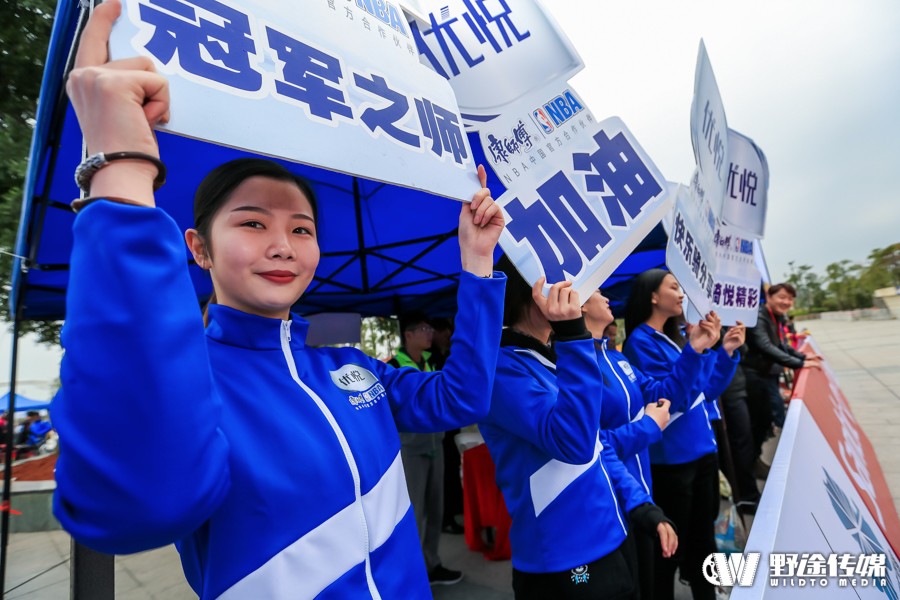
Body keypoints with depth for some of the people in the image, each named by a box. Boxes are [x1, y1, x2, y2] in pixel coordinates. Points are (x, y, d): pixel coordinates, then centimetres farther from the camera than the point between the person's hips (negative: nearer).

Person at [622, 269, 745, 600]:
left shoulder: (676, 336, 8)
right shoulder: (640, 341, -15)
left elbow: (705, 391, 12)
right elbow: (670, 398, -22)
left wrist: (725, 352, 3)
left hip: (702, 451, 8)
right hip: (671, 459, -8)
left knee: (702, 538, 22)